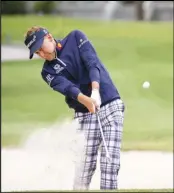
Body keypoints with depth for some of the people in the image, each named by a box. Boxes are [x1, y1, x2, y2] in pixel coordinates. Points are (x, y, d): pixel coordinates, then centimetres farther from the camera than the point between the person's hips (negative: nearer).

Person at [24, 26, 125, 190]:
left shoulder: (75, 37, 4)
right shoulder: (48, 72, 5)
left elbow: (92, 63, -10)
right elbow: (67, 87, -14)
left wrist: (95, 91, -28)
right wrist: (86, 100, -35)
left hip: (111, 105, -1)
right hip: (85, 114, 2)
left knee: (110, 163, -10)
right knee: (85, 165, -10)